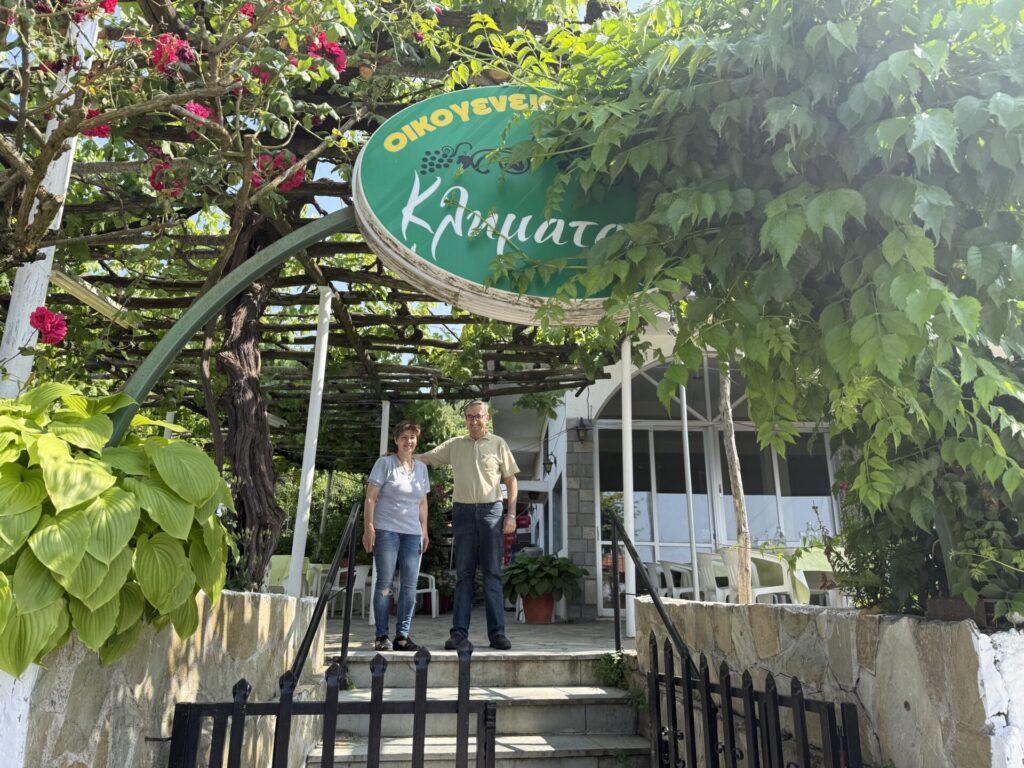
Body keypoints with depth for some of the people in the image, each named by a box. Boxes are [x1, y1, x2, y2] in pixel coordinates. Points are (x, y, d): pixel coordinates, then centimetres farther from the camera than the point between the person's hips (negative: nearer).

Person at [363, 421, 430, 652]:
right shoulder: (385, 463, -1)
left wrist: (424, 530, 14)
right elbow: (371, 497, -4)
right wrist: (368, 528, -10)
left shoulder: (421, 467, 14)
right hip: (386, 530, -4)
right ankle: (381, 636, 7)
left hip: (412, 533, 5)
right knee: (385, 584, -1)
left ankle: (402, 636, 11)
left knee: (410, 586, 3)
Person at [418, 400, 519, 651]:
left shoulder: (498, 444, 5)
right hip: (463, 511, 2)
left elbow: (511, 480, 5)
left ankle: (497, 633, 4)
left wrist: (511, 514, -3)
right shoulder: (454, 445, 10)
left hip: (491, 511, -2)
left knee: (492, 573, 0)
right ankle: (459, 632, 9)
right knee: (464, 574, 5)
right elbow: (424, 458, 13)